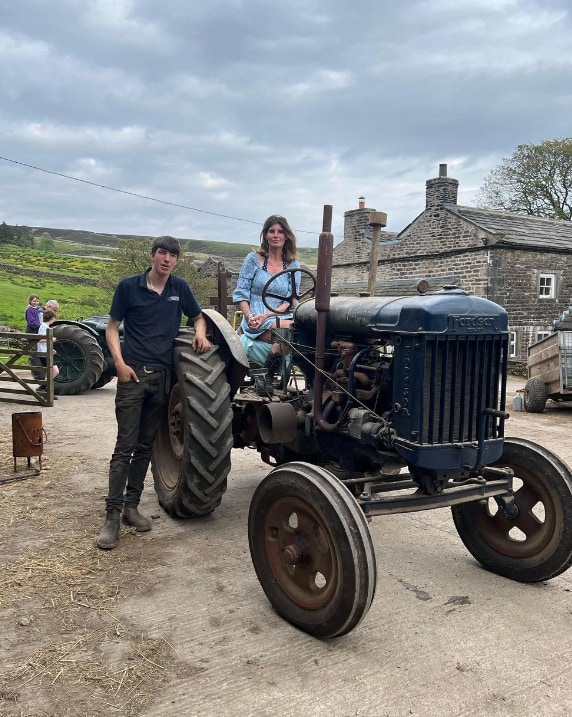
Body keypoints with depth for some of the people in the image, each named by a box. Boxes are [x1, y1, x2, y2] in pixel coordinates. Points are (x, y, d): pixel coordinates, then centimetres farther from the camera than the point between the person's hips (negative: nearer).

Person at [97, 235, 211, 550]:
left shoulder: (180, 288, 7)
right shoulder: (128, 286, -1)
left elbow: (198, 317, 20)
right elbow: (112, 327, 3)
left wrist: (200, 335, -3)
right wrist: (120, 363, -10)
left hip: (163, 376, 4)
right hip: (133, 373, -3)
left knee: (145, 446, 10)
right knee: (125, 446, -7)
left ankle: (131, 506, 20)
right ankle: (112, 516, -2)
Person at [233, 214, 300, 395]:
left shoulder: (293, 266, 13)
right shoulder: (253, 259, 8)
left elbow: (291, 301, 4)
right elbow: (240, 293, 4)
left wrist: (266, 315, -13)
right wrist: (249, 316, -14)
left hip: (280, 317, 3)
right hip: (255, 323, -3)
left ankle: (266, 376, -20)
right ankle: (264, 376, -21)